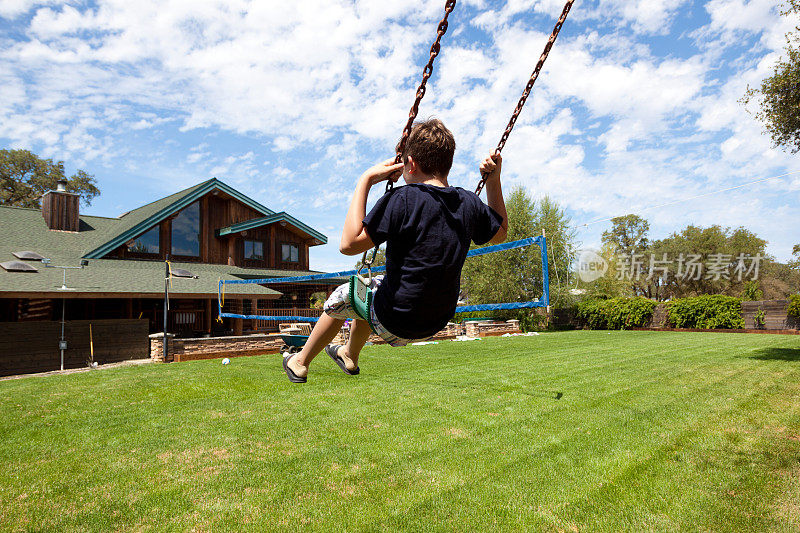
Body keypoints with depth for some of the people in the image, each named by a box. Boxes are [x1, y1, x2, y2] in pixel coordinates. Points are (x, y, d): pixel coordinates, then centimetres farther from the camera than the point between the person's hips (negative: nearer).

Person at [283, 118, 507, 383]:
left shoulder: (403, 199, -22)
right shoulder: (469, 202, -4)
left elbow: (349, 244, -21)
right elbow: (500, 233, 16)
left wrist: (365, 180, -16)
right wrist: (494, 179, 13)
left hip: (394, 322, -7)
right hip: (437, 322, 7)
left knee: (342, 297, 22)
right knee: (371, 287, 32)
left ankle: (300, 363, 41)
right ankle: (350, 355, 53)